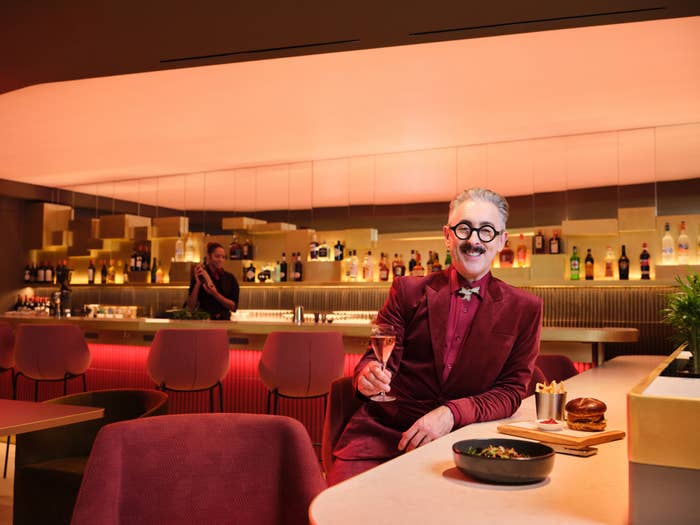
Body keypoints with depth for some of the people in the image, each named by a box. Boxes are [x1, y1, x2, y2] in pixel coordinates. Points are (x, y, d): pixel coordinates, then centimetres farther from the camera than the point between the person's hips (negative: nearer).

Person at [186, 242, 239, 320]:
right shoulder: (199, 276, 3)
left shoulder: (230, 278, 7)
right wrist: (197, 284, -11)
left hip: (223, 320, 3)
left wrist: (215, 294, -10)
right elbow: (191, 307, -2)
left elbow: (233, 306, 1)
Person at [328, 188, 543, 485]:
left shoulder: (525, 310, 5)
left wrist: (452, 413, -15)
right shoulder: (407, 291, 6)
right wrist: (368, 376, -21)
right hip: (382, 431, 1)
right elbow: (377, 357, 5)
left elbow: (511, 391, 3)